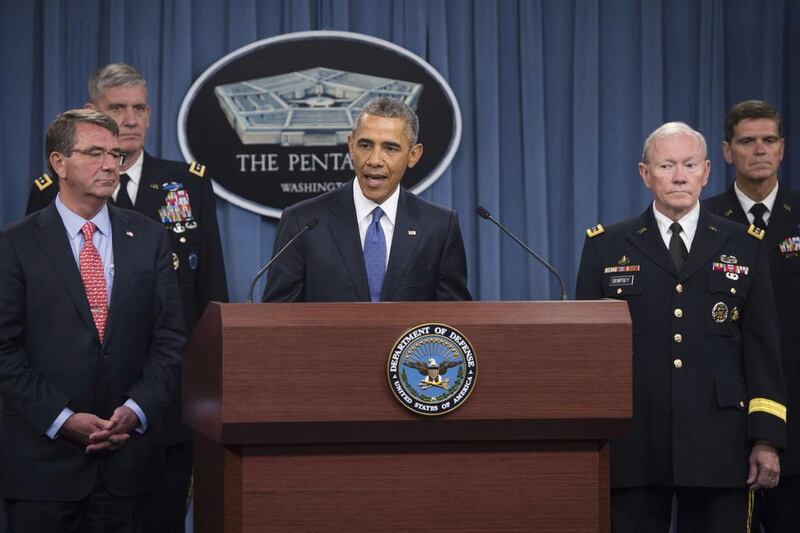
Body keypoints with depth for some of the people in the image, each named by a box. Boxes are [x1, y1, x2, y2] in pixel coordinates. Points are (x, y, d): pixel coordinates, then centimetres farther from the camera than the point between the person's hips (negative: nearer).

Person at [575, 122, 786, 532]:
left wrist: (767, 438, 0)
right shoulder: (606, 248, 8)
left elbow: (762, 347, 7)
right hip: (633, 447, 0)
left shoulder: (743, 247, 10)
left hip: (718, 447, 1)